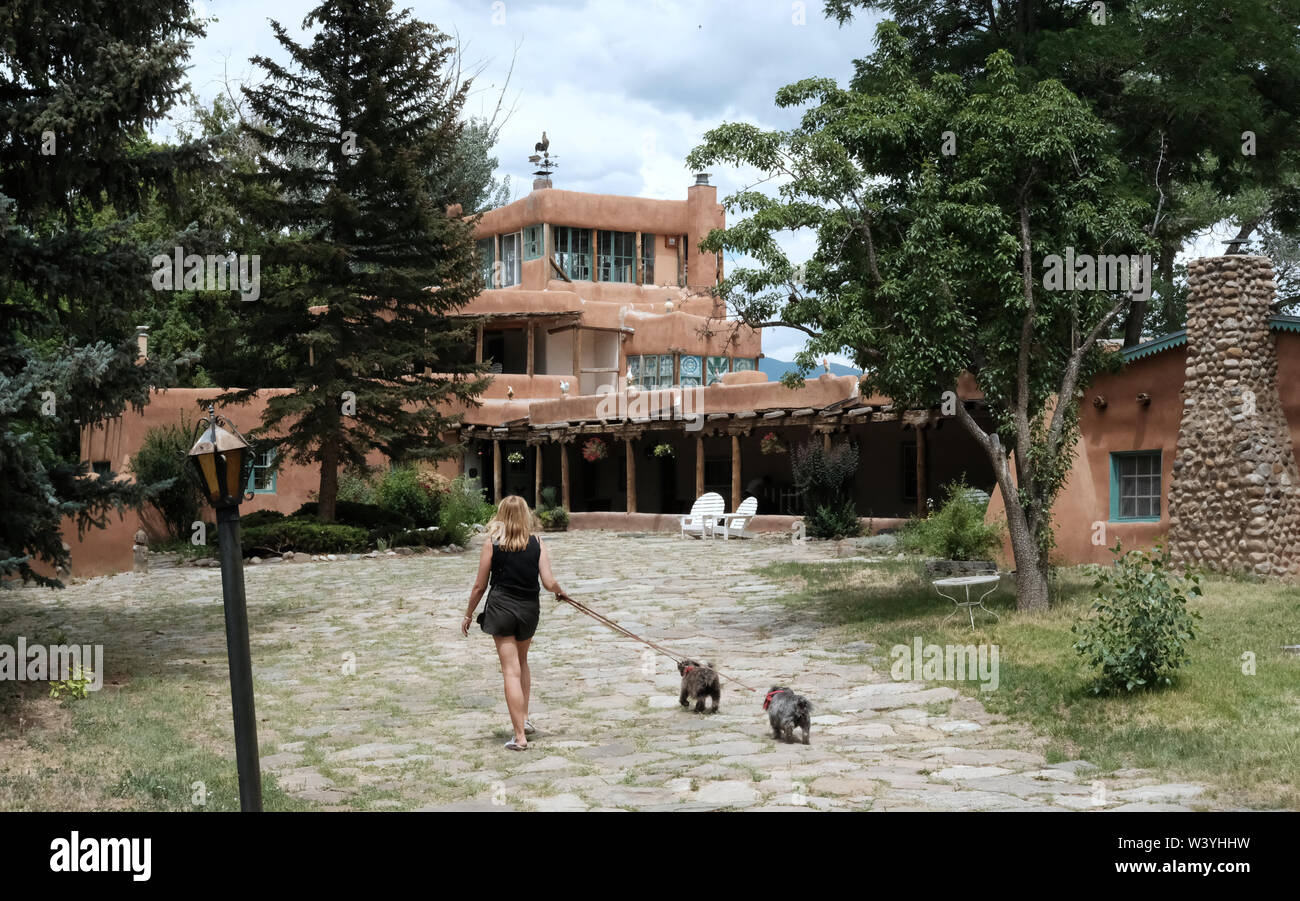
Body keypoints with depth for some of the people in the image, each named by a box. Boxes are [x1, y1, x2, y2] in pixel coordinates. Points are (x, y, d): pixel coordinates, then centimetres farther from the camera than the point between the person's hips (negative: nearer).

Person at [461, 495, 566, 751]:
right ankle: (524, 719, 27)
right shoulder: (537, 544, -1)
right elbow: (549, 583, -7)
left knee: (511, 671, -2)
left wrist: (468, 615, 10)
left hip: (500, 607, -3)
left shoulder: (492, 543, -6)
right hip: (529, 608, 3)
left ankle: (520, 736, -3)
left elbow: (479, 586, -2)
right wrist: (561, 592, 16)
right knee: (522, 663, 26)